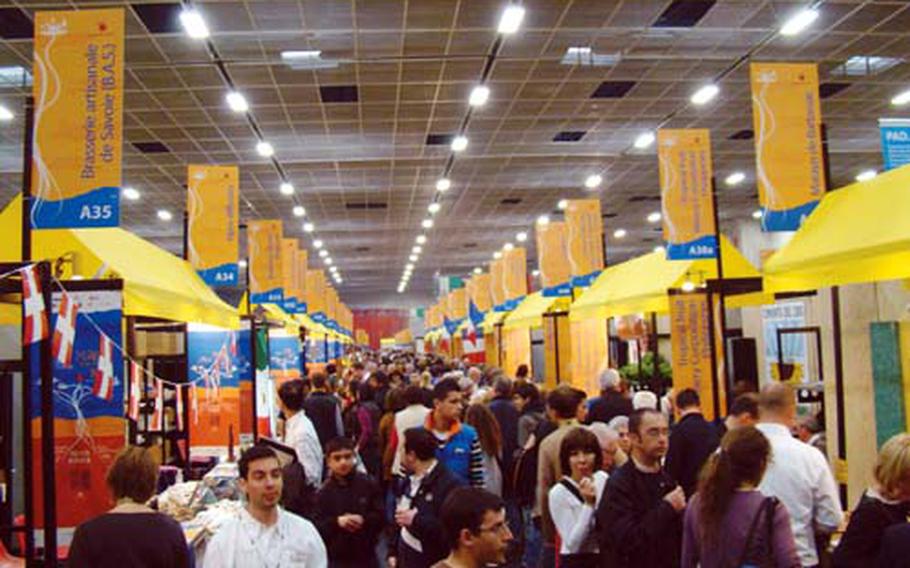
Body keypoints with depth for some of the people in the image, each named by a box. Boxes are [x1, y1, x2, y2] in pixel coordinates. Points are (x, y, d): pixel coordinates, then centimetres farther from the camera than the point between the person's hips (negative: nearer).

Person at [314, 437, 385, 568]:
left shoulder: (369, 484, -5)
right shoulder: (323, 492, -7)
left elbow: (380, 516, -5)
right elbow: (316, 526, -11)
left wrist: (363, 520, -24)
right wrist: (337, 522, -28)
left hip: (366, 555, 1)